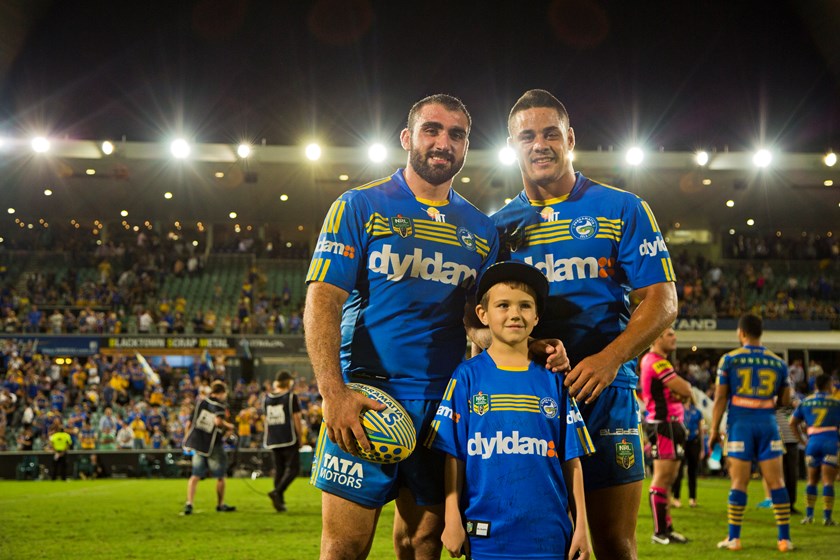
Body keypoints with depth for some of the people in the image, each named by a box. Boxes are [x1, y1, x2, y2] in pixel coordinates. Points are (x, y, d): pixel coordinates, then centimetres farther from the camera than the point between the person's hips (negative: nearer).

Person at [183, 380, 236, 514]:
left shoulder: (200, 402, 9)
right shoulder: (220, 405, -7)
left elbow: (189, 424, 10)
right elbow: (218, 421, -27)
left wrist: (188, 440, 21)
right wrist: (229, 426, -8)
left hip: (197, 442, 5)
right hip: (213, 446, -5)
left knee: (195, 476, 8)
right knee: (220, 477, 12)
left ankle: (189, 503, -6)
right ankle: (220, 504, 23)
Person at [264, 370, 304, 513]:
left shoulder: (267, 398, 9)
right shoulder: (291, 397, -7)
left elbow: (266, 419, 16)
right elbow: (296, 419, -7)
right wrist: (300, 437, 1)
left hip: (273, 440, 6)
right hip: (289, 439, -6)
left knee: (278, 469, 11)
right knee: (293, 468, -1)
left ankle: (280, 501, 8)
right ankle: (277, 492, -21)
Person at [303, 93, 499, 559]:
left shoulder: (480, 229, 14)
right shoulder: (360, 207, 2)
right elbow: (322, 300, -5)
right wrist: (333, 393, -18)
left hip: (446, 403, 4)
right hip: (366, 399, -4)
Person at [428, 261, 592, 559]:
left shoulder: (554, 379, 6)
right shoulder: (467, 377, 3)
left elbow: (571, 460, 6)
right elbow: (454, 457, 2)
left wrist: (581, 525, 4)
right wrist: (453, 520, -2)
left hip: (548, 534, 1)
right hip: (486, 534, -1)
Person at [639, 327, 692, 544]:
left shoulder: (654, 361, 19)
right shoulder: (657, 362, -15)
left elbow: (684, 392, 17)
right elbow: (685, 390, -19)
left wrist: (679, 392, -6)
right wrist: (684, 384, 4)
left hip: (672, 424, 11)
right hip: (664, 425, -11)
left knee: (669, 477, 13)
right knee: (662, 477, -9)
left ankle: (667, 528, 18)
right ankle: (659, 532, -7)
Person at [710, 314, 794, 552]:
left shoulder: (729, 360, -1)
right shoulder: (778, 363, 6)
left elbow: (720, 398, -3)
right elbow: (785, 401, 10)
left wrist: (714, 430, 2)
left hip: (740, 425, -1)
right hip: (767, 424, 1)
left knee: (739, 483, 1)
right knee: (776, 482, 3)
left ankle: (733, 538, 3)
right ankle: (784, 538, 3)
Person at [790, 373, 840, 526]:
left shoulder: (805, 402, 12)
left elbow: (793, 423, 9)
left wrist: (803, 440, 12)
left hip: (813, 442, 3)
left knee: (812, 480, 14)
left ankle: (809, 515, 10)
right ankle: (827, 516, -3)